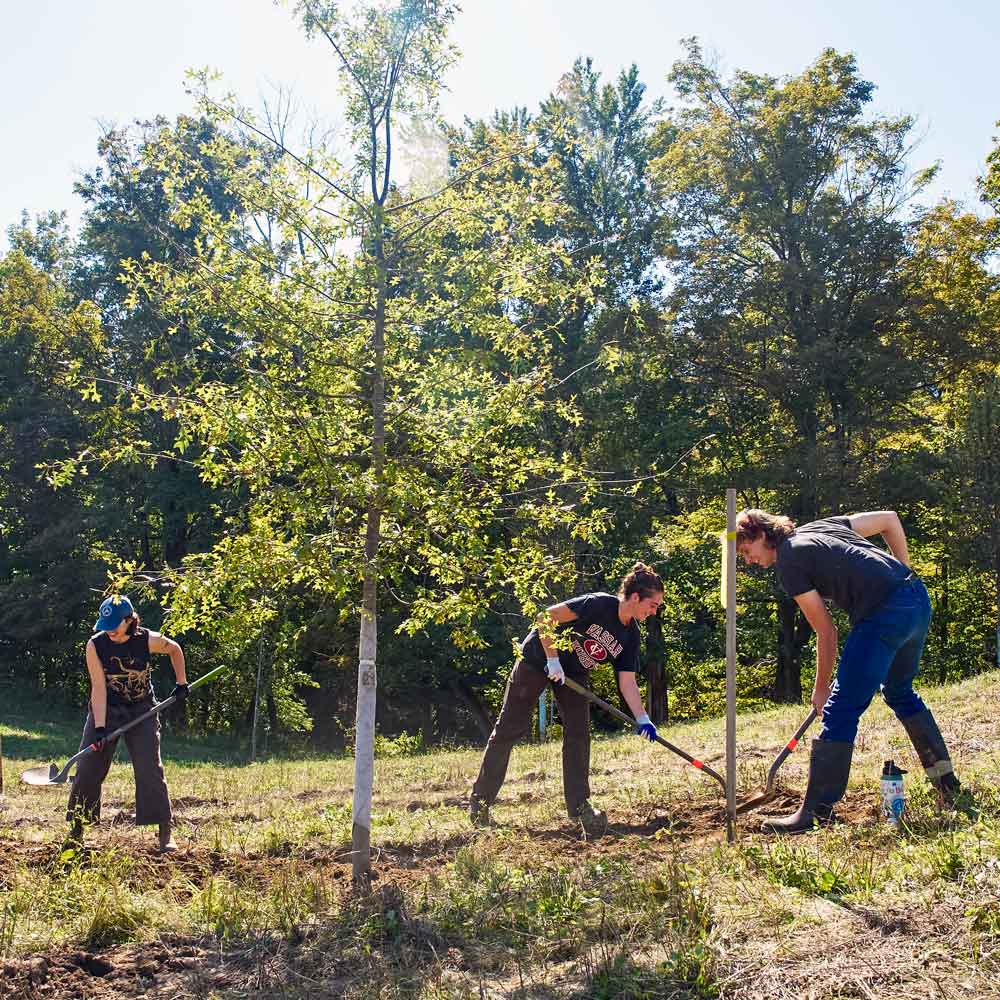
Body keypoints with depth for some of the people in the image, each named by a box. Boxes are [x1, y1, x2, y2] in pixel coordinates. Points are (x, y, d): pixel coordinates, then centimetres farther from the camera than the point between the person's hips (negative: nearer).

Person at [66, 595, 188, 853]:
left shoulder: (148, 640, -16)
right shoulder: (95, 645, -16)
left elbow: (175, 649, 6)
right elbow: (99, 688, -17)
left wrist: (181, 683, 6)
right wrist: (100, 727, -23)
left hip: (142, 711, -1)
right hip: (105, 711, 1)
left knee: (150, 770, -9)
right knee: (87, 770, -2)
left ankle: (165, 835, -4)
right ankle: (75, 834, 12)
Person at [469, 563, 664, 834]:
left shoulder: (630, 635, -7)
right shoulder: (598, 605, -28)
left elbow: (627, 682, -9)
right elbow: (546, 618, -28)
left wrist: (642, 719, -20)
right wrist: (553, 660, -26)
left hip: (573, 673, 6)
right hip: (538, 658, -6)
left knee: (579, 733, -5)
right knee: (510, 729, -1)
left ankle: (579, 804, 4)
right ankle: (480, 800, 9)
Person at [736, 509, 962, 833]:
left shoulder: (788, 564, -1)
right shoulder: (820, 526, 22)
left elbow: (826, 631, 0)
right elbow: (889, 519, 24)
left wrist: (821, 687, 11)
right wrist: (904, 572, 27)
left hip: (883, 615, -9)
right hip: (918, 598, 9)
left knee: (840, 709, -5)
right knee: (900, 691, 29)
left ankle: (816, 812, -2)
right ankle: (947, 783, 36)